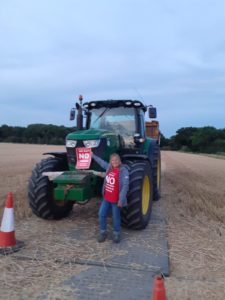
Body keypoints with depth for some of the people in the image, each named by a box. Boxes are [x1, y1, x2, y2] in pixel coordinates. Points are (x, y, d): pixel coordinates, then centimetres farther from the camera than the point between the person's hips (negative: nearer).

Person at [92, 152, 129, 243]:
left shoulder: (123, 171, -17)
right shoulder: (109, 167, 3)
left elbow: (125, 186, -21)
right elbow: (102, 162, 24)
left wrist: (121, 200, -25)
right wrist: (93, 156, 32)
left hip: (115, 199, -6)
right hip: (106, 198, 6)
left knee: (116, 217, 9)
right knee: (101, 214, 9)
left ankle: (116, 234, 29)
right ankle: (103, 232, 26)